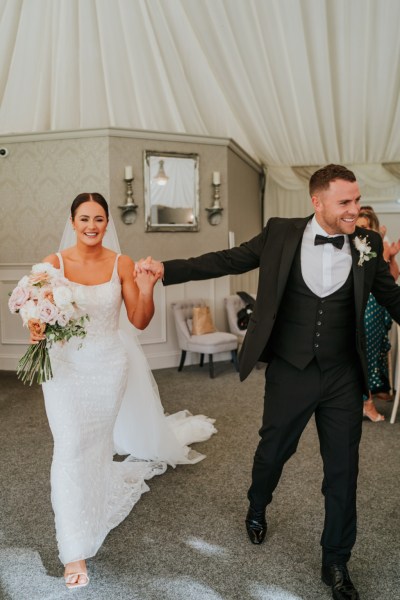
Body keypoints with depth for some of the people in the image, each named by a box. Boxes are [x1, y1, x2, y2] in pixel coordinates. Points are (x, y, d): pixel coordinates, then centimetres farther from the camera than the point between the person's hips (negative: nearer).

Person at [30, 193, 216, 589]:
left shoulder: (121, 264, -8)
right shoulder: (53, 264, -10)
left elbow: (140, 322, -6)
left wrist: (146, 289, -24)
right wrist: (38, 333, -28)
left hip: (109, 364, 2)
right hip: (66, 365, -1)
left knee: (99, 443, 21)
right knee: (71, 449, -5)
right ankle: (76, 549, 12)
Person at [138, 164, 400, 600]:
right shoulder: (281, 234, -8)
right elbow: (227, 261, -6)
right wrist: (167, 269, -13)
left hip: (343, 377, 2)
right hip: (289, 373, -1)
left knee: (343, 470, 11)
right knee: (273, 450, 19)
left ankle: (335, 563, 34)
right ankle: (257, 508, 54)